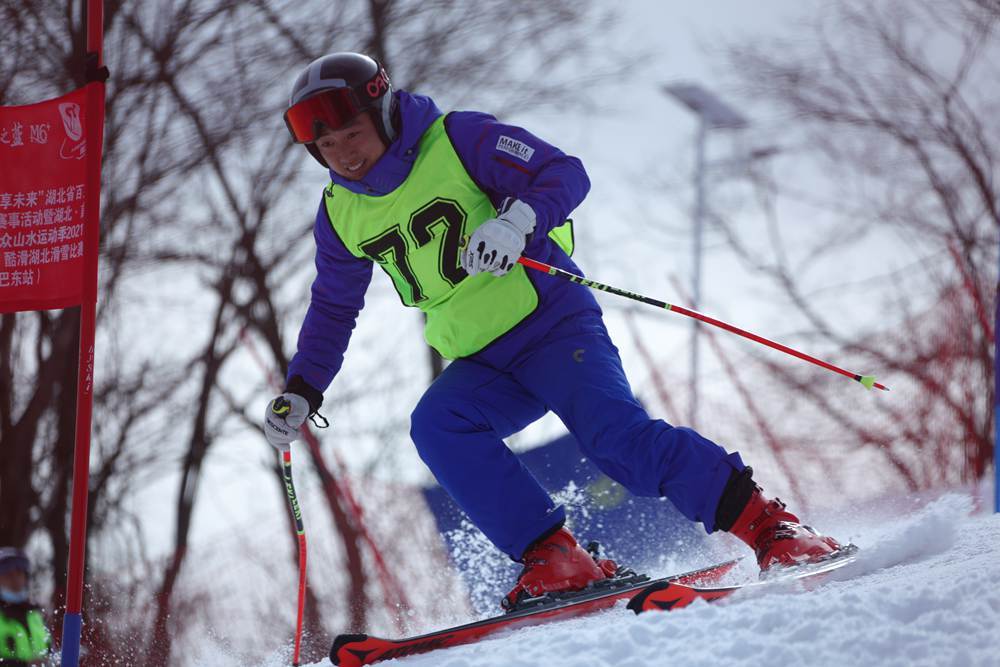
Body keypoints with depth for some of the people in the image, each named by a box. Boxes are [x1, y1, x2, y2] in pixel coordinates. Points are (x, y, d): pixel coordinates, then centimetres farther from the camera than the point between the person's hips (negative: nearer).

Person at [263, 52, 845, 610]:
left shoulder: (455, 139, -10)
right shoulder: (341, 215, 7)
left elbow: (565, 174, -15)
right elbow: (334, 309, 22)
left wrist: (518, 219, -34)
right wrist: (301, 392, 14)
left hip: (554, 325, -5)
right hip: (482, 367, 5)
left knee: (617, 436, -25)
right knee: (437, 426, -25)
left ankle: (768, 525, -18)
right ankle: (554, 558, -26)